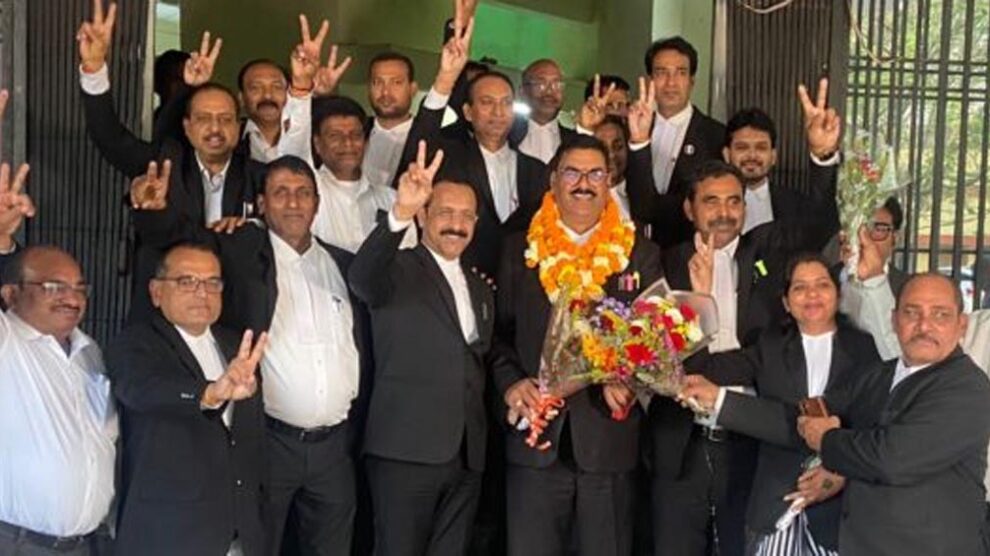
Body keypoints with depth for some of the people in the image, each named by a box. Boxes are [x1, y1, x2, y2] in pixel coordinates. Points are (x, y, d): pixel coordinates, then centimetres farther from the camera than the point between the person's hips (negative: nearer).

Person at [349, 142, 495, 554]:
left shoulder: (481, 289, 19)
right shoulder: (398, 272, -2)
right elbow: (361, 278, -26)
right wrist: (401, 212, -41)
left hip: (467, 456, 6)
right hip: (406, 450, -6)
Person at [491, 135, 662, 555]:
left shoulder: (640, 254, 5)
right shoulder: (520, 249, 6)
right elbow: (499, 331, 7)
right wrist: (510, 383, -10)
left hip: (609, 439, 0)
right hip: (536, 437, 0)